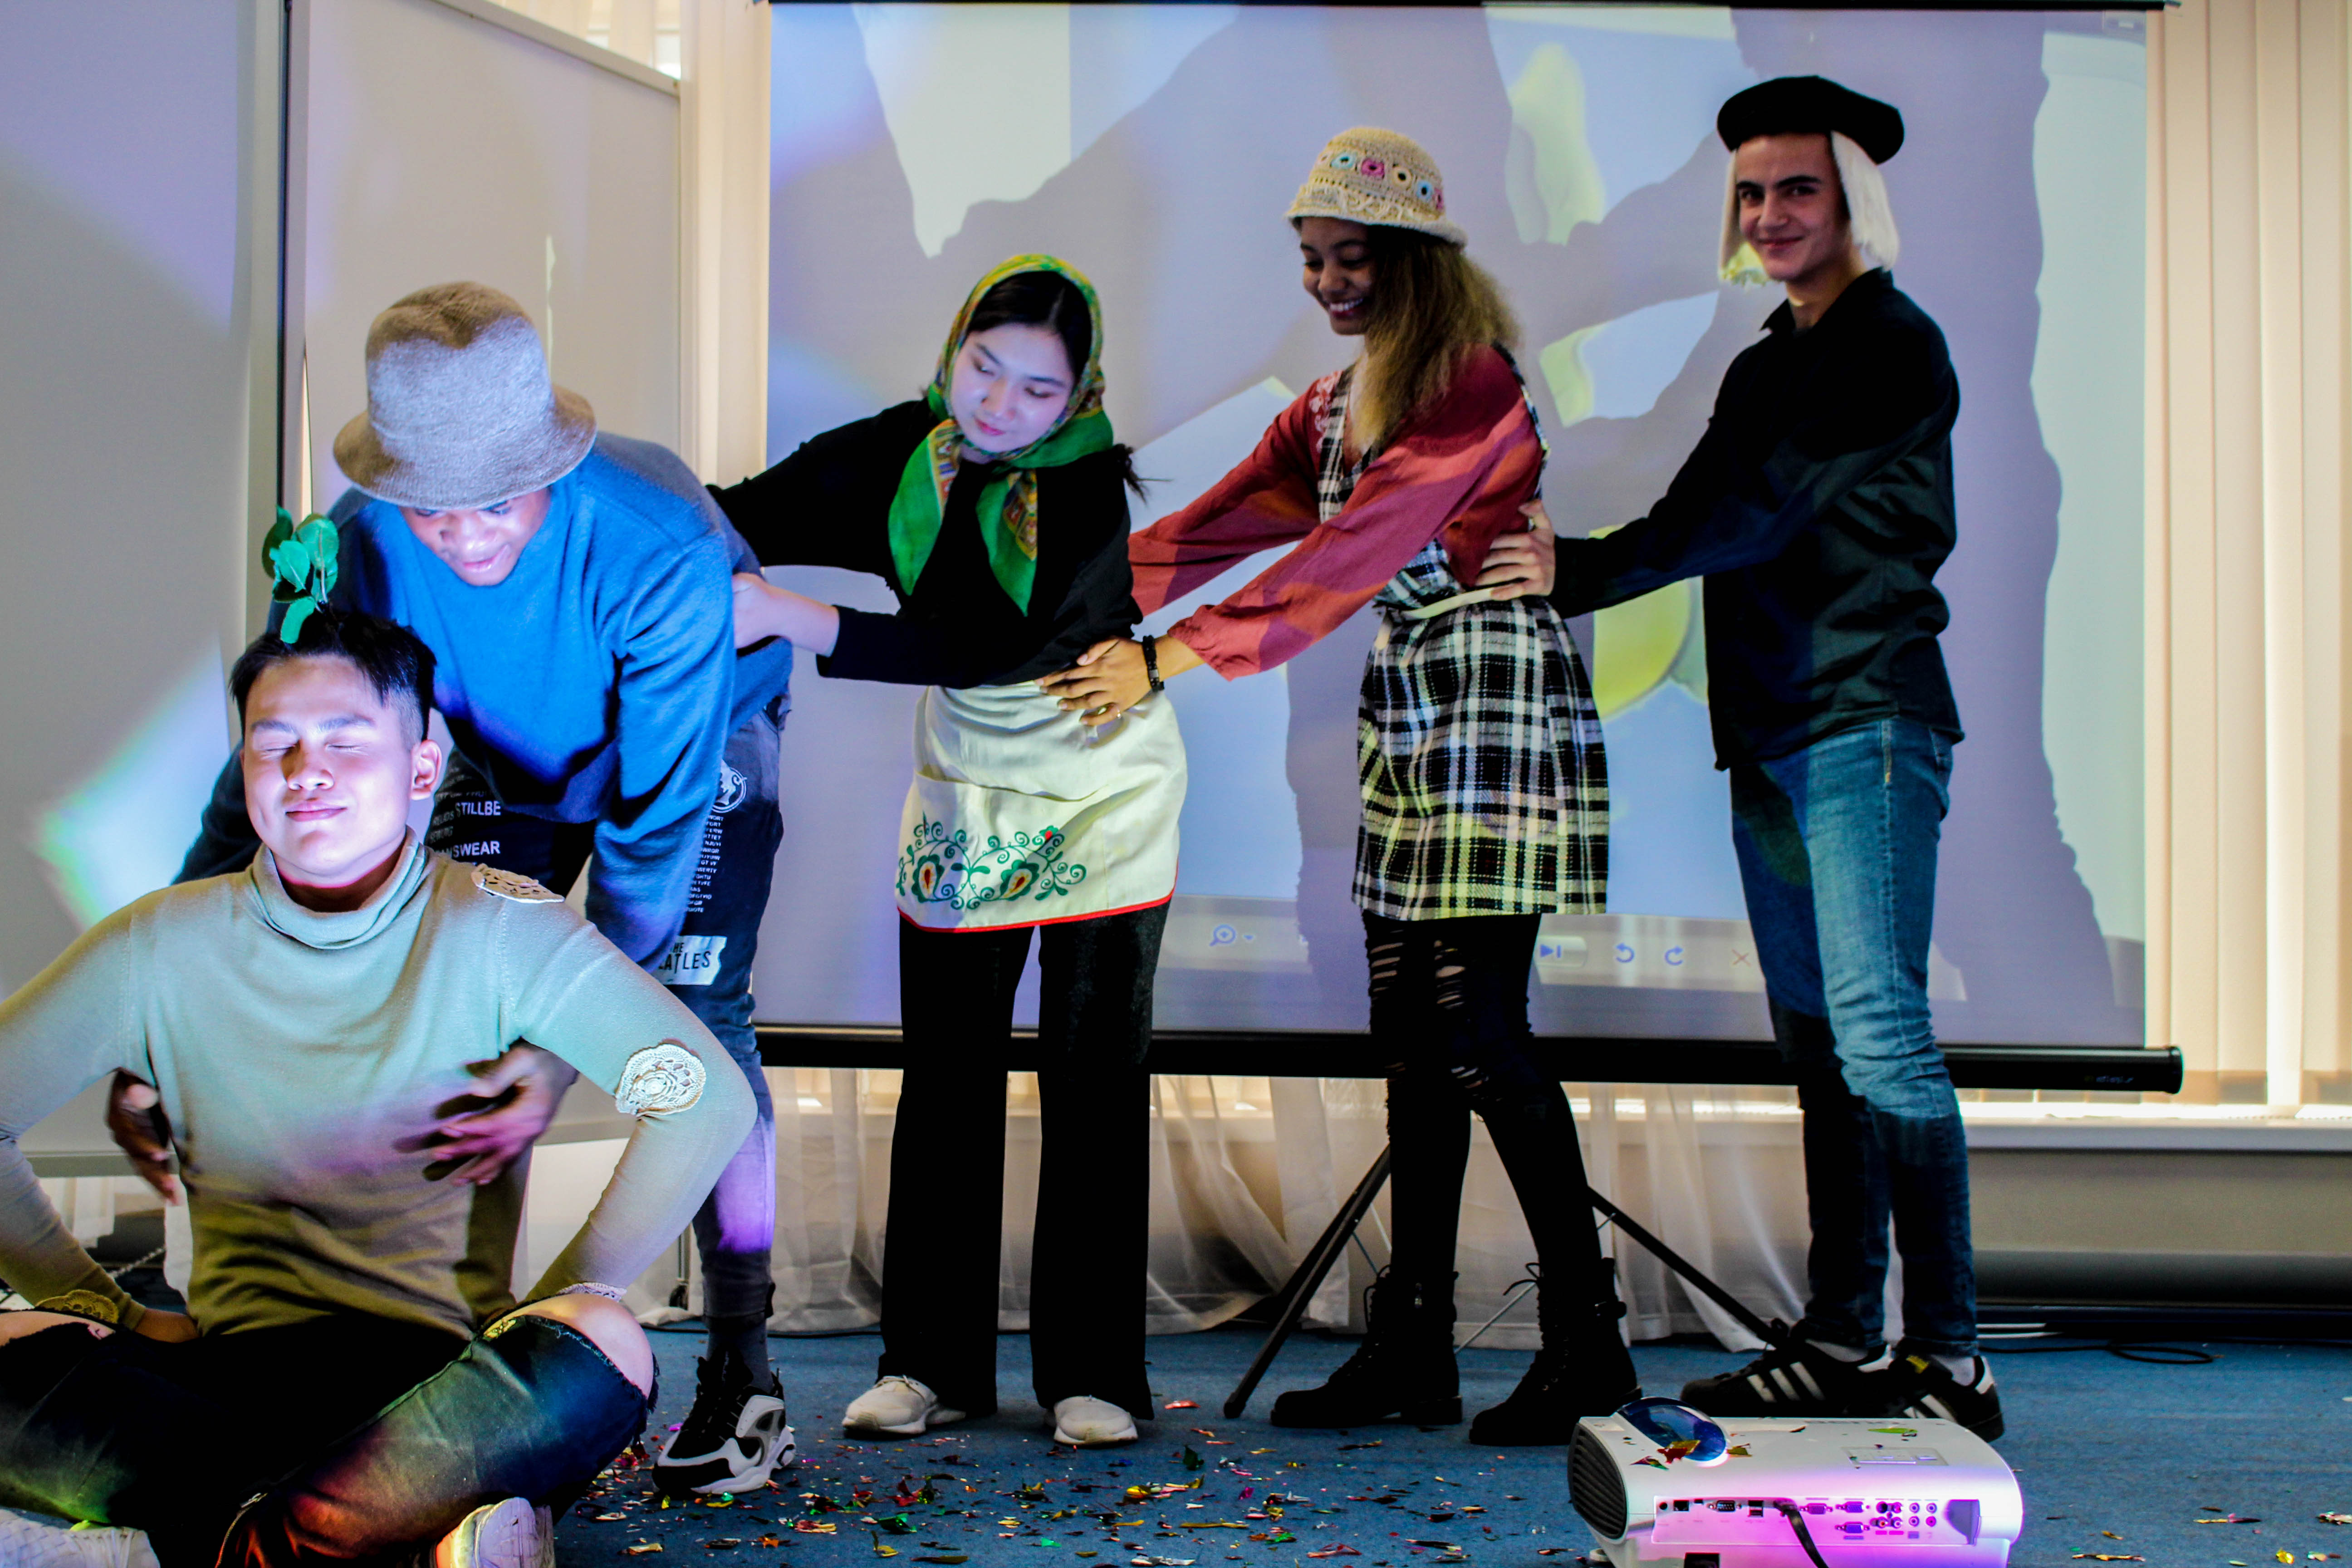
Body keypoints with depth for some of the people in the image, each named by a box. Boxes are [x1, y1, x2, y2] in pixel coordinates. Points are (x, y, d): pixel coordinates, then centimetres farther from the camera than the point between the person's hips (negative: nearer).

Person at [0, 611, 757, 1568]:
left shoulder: (503, 931, 1)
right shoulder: (164, 948, 8)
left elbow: (708, 1099, -8)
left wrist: (561, 1309, -10)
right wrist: (104, 1309, 3)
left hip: (446, 1378, -1)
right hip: (232, 1373, 2)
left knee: (607, 1353, -35)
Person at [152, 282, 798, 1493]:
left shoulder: (661, 549, -43)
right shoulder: (358, 542, -31)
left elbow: (659, 819, -40)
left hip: (701, 730, -3)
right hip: (505, 752, 4)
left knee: (692, 1018, -14)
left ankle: (743, 1370, -5)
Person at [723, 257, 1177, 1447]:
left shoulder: (1088, 490, -23)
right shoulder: (900, 454, -8)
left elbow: (978, 644, -33)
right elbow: (746, 518, -11)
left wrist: (787, 617, -40)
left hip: (1101, 800, -4)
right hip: (961, 799, 4)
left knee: (1093, 1080, -2)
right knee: (945, 1079, 4)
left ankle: (1092, 1373, 7)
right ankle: (933, 1360, 14)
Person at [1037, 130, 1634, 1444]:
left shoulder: (1474, 388, -11)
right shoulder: (1328, 411, 16)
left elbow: (1351, 554, -20)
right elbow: (1203, 533, 13)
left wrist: (1166, 659, -23)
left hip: (1496, 701, -8)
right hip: (1404, 713, 8)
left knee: (1477, 1029, -12)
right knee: (1415, 1039, 6)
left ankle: (1589, 1340, -3)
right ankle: (1415, 1349, 10)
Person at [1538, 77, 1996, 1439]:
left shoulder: (1892, 346, -5)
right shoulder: (1767, 367, 21)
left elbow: (1754, 511, -13)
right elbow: (1719, 524, 13)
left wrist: (1578, 575, -11)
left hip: (1865, 722, -9)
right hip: (1772, 732, 9)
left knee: (1877, 1028, -14)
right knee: (1818, 1043, 9)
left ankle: (1951, 1362, -11)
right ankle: (1846, 1342, 15)